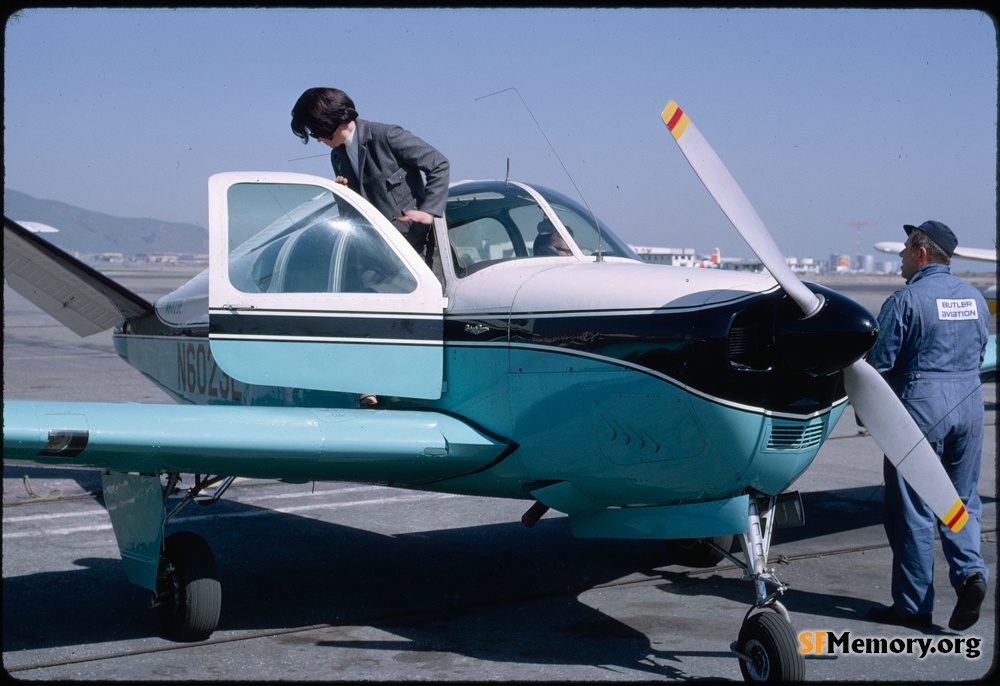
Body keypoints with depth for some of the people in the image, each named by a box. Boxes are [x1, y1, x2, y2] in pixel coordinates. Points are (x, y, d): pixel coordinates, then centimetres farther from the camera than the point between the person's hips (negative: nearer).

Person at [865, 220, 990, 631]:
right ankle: (970, 570, -6)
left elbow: (879, 362, -10)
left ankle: (913, 605, 8)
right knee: (961, 500, 16)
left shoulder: (906, 299, -11)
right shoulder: (974, 298, 10)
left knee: (911, 508, 2)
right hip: (969, 403, 6)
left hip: (920, 406, -6)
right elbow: (980, 353, 18)